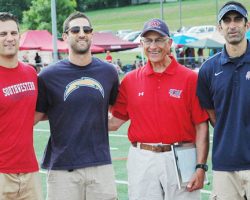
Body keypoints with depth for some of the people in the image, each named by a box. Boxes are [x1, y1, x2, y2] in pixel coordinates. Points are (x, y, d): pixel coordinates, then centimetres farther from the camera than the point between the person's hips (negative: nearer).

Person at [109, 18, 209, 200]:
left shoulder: (190, 78, -2)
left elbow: (201, 125, -3)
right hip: (141, 160, 2)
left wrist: (201, 167, -10)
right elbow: (115, 120, 9)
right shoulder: (130, 80, 7)